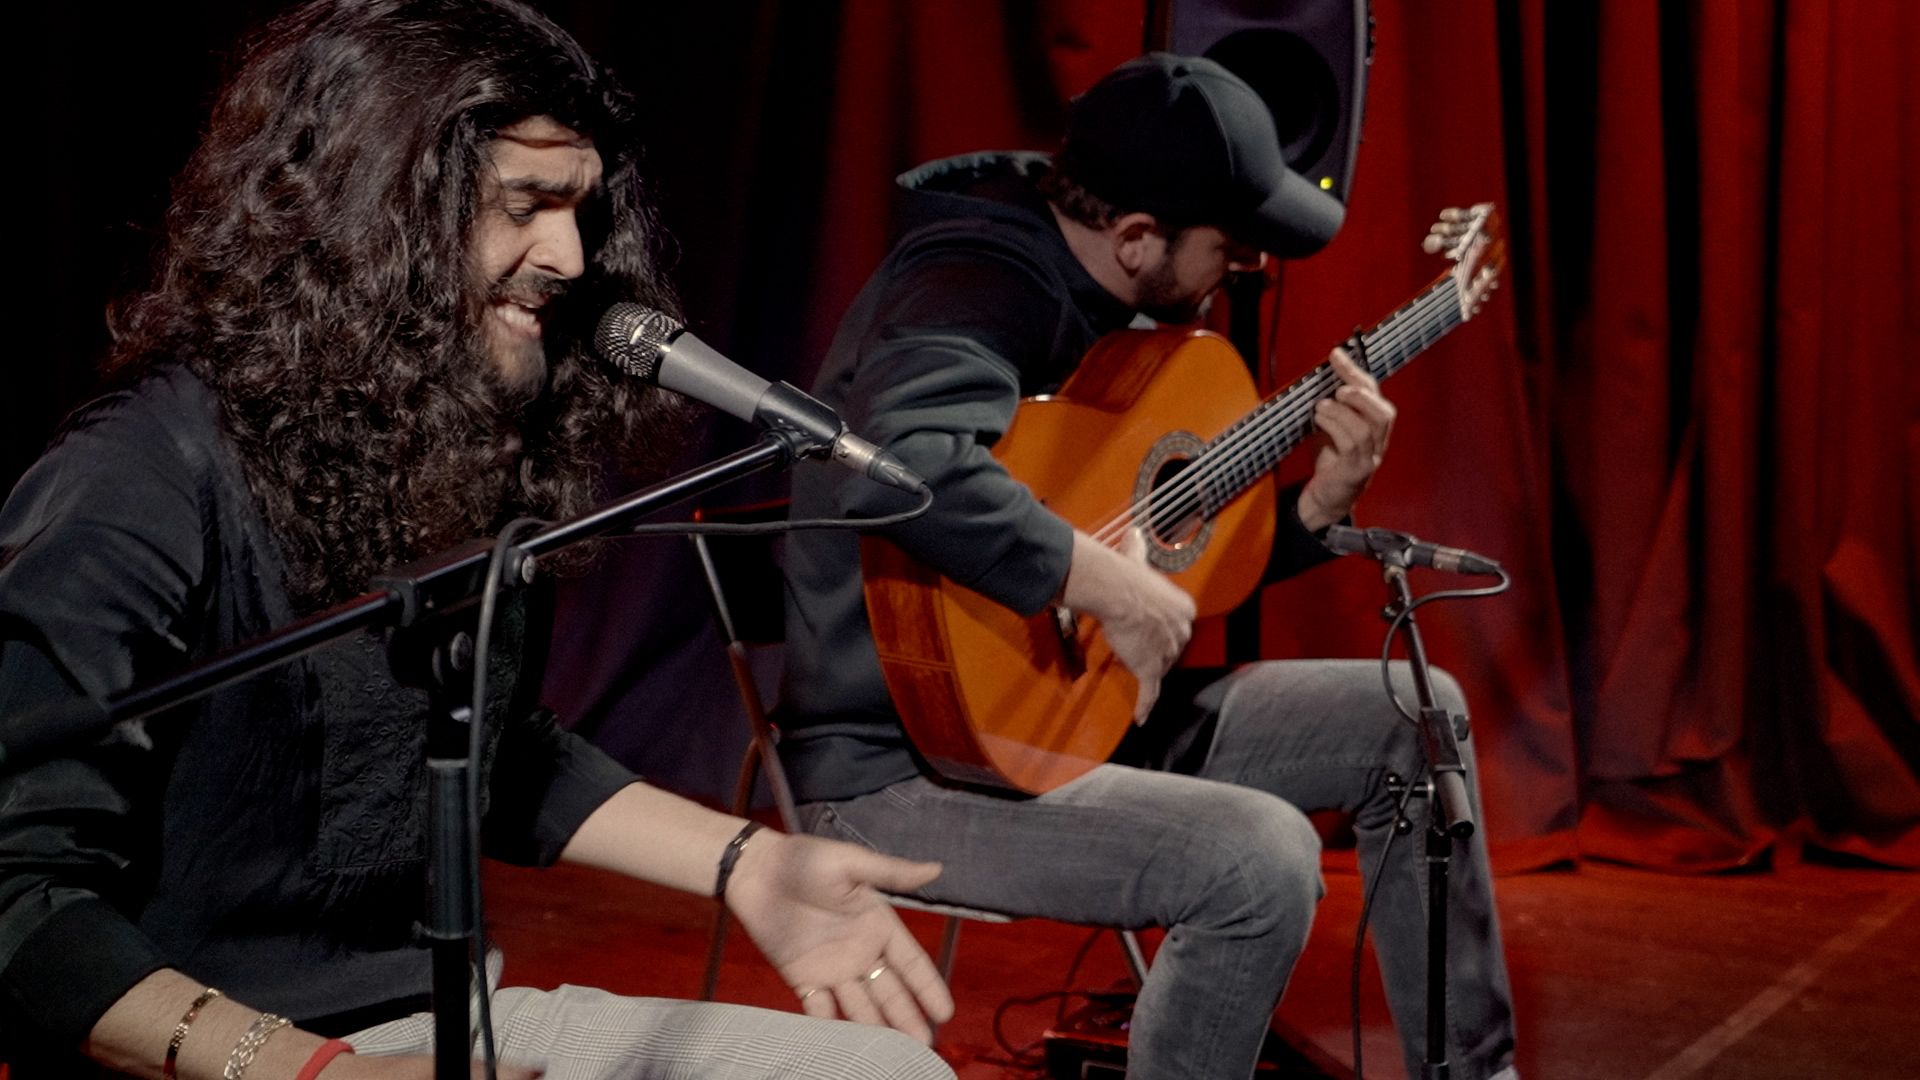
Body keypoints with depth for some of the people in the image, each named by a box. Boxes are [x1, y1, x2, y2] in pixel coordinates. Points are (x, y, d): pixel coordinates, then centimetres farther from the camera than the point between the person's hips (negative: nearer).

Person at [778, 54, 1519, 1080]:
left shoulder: (1108, 306, 8)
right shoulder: (976, 289, -22)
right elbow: (893, 458, -46)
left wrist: (1318, 505, 0)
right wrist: (1101, 580, -36)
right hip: (907, 760, -10)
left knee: (1408, 719, 9)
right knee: (1260, 855, -30)